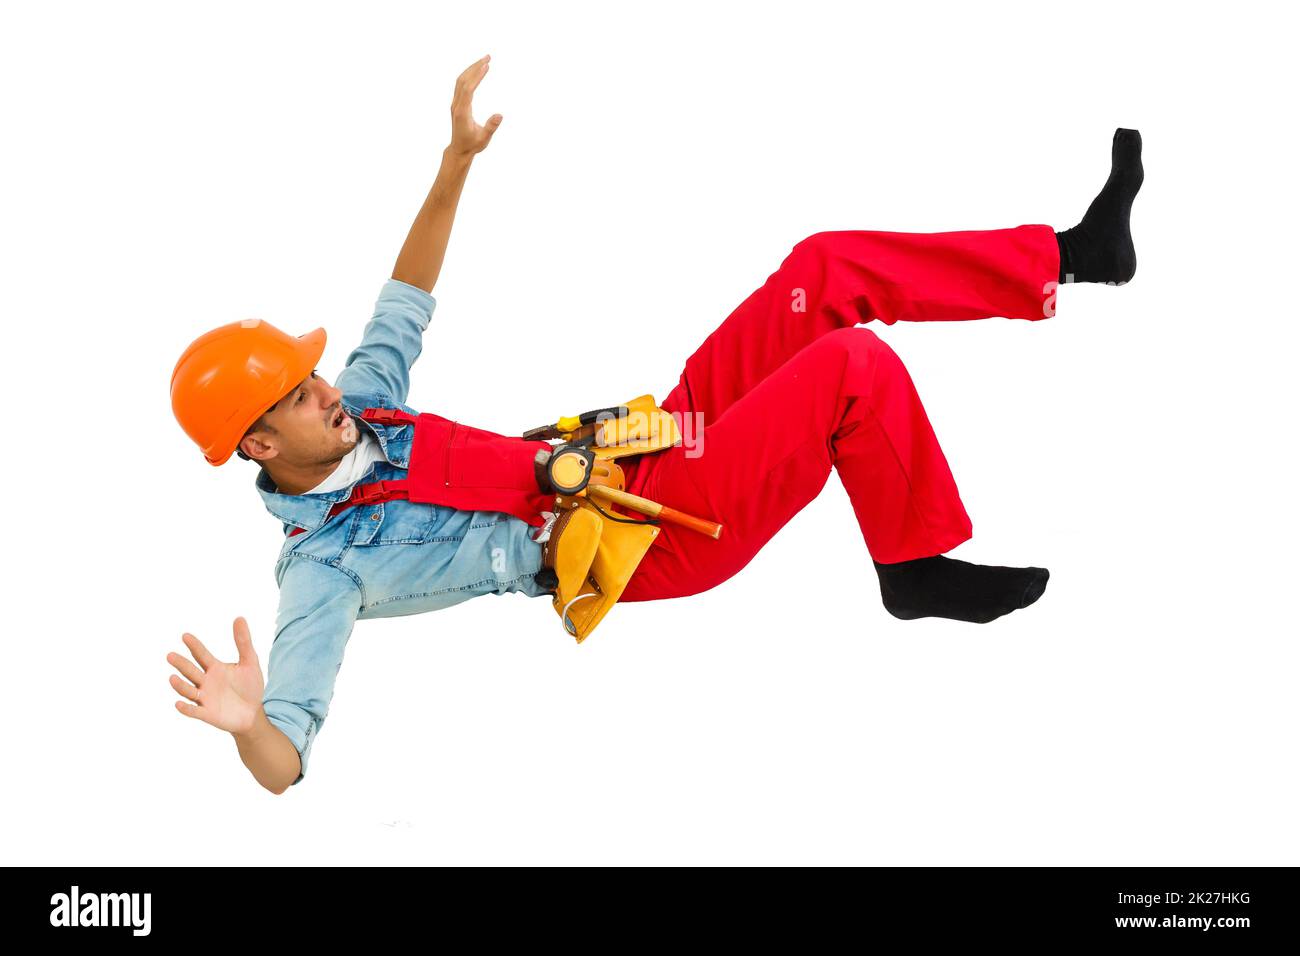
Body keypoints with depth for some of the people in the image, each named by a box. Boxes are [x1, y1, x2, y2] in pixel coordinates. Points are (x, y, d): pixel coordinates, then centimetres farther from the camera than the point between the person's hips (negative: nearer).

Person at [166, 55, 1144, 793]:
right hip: (652, 546, -8)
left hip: (645, 449, 9)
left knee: (829, 267, -1)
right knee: (857, 366, -22)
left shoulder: (356, 411, 4)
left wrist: (457, 159, 10)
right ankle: (919, 571, -1)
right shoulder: (323, 565, -17)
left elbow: (404, 305, 17)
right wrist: (247, 722, -49)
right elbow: (284, 761, -25)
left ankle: (1067, 256, 12)